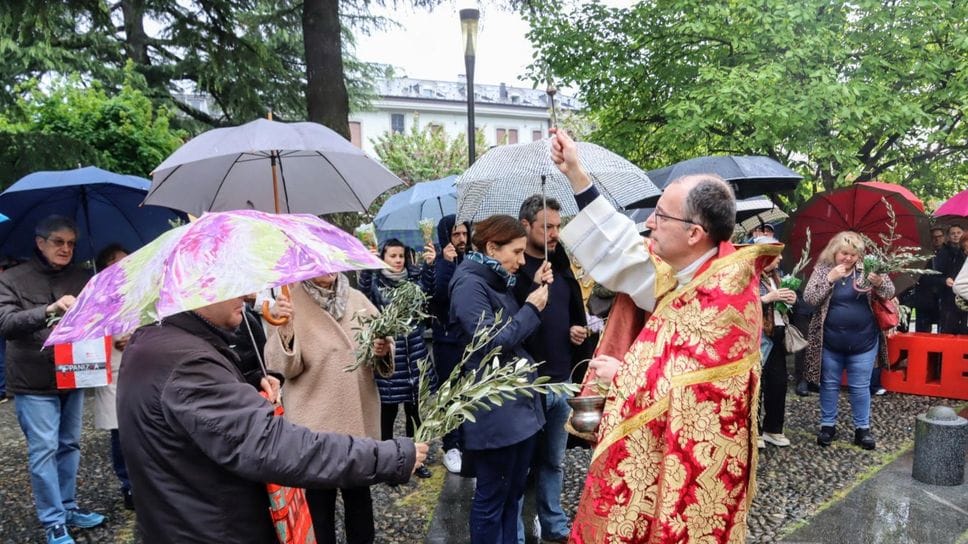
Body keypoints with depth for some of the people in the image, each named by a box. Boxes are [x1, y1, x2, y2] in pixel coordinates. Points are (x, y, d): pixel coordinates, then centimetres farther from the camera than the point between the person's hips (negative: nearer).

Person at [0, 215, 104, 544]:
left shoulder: (83, 279, 8)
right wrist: (49, 309, -31)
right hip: (34, 383, -4)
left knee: (69, 446, 13)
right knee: (43, 450, -2)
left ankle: (67, 508, 27)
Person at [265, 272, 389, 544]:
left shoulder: (357, 299, 2)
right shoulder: (291, 303, -9)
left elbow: (381, 359, 10)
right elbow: (283, 368, -15)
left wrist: (382, 350, -13)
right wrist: (285, 330, -32)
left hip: (360, 417, 4)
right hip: (316, 423, -4)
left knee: (360, 495, 20)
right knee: (319, 502, 9)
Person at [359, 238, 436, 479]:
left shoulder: (413, 278, 7)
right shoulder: (376, 281, -1)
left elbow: (427, 289, -12)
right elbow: (365, 294, -22)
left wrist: (430, 265, -30)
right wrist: (367, 266, -39)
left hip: (414, 351, 3)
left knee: (415, 410, 10)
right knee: (388, 411, 5)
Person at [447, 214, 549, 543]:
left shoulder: (499, 282, 12)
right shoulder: (470, 284, -15)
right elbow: (490, 343, -22)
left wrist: (534, 297, 6)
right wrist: (531, 309, -13)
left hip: (520, 404, 9)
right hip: (496, 410, -9)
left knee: (514, 493, 19)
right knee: (491, 497, 5)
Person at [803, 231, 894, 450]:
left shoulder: (866, 268, -2)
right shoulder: (822, 269, -4)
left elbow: (890, 294, -3)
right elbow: (809, 298, -12)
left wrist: (879, 281, -25)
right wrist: (829, 279, -23)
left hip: (863, 341, 0)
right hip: (829, 342, 0)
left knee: (860, 387, 9)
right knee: (829, 384, 12)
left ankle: (862, 428, 24)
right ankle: (828, 425, 26)